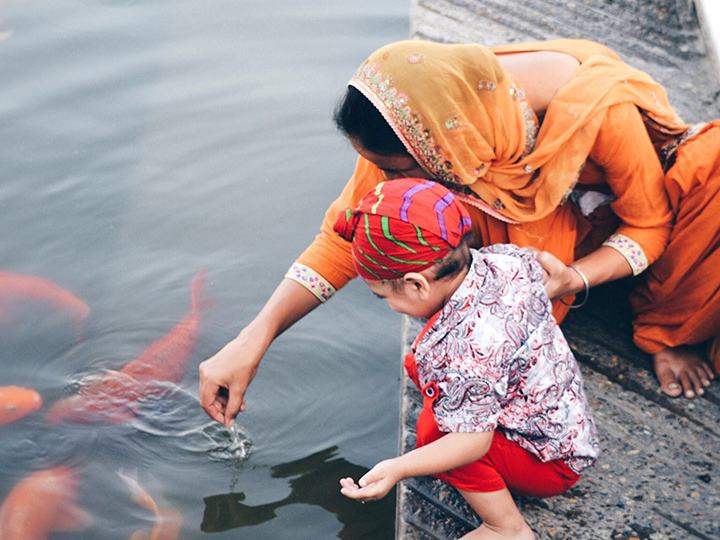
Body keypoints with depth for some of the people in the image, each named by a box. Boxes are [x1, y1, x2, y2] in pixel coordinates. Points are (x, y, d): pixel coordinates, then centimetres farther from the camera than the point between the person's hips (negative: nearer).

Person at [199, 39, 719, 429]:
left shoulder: (602, 108, -40)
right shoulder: (414, 121, -31)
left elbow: (650, 224, -22)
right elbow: (346, 234, -23)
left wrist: (575, 279, -41)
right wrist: (252, 340, -31)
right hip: (538, 217, 1)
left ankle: (669, 330, -9)